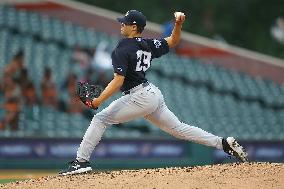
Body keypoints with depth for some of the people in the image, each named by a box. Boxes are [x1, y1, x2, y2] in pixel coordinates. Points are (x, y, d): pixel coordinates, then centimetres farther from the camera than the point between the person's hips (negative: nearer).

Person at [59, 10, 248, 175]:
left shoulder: (122, 50, -12)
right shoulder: (148, 45, 11)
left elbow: (118, 80, -21)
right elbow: (173, 41, 23)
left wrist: (99, 100, -23)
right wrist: (178, 24, 4)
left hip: (140, 97, -9)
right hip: (153, 93, 9)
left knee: (100, 119, -5)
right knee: (179, 128, 15)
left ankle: (81, 161, -11)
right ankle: (225, 143, 10)